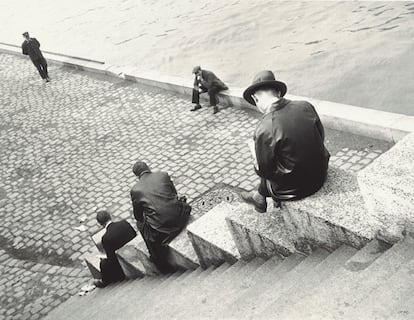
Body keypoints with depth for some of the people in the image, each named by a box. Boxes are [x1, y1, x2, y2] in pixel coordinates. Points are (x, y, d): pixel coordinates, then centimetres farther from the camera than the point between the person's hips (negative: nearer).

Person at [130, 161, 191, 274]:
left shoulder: (135, 190, 1)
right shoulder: (164, 175, 6)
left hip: (159, 226, -2)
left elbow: (138, 215, 11)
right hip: (179, 217, 2)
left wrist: (142, 220, 33)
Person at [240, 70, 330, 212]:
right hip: (320, 173, 5)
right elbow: (321, 136, 5)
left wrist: (257, 168, 8)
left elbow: (265, 170, -15)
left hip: (295, 187, -5)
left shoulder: (264, 130, -26)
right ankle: (259, 196, 46)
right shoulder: (306, 106, -10)